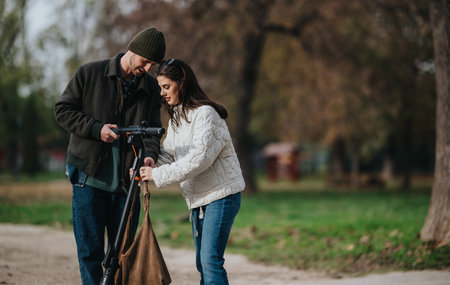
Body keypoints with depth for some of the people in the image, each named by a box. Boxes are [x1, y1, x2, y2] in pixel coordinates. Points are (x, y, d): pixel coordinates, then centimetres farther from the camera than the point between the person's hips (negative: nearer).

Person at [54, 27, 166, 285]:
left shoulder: (151, 87, 8)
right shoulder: (90, 74, -2)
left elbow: (153, 129, 9)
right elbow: (63, 110, 0)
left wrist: (150, 154, -13)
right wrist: (96, 129, -14)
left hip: (127, 183, 3)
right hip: (90, 178, -3)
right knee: (90, 251, 0)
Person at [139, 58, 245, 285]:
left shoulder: (205, 114, -17)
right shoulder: (176, 117, 12)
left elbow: (199, 158, -25)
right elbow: (167, 154, 8)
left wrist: (158, 175, -25)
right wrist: (146, 167, -13)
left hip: (222, 194, -9)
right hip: (198, 198, 9)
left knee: (210, 260, -16)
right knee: (202, 263, 10)